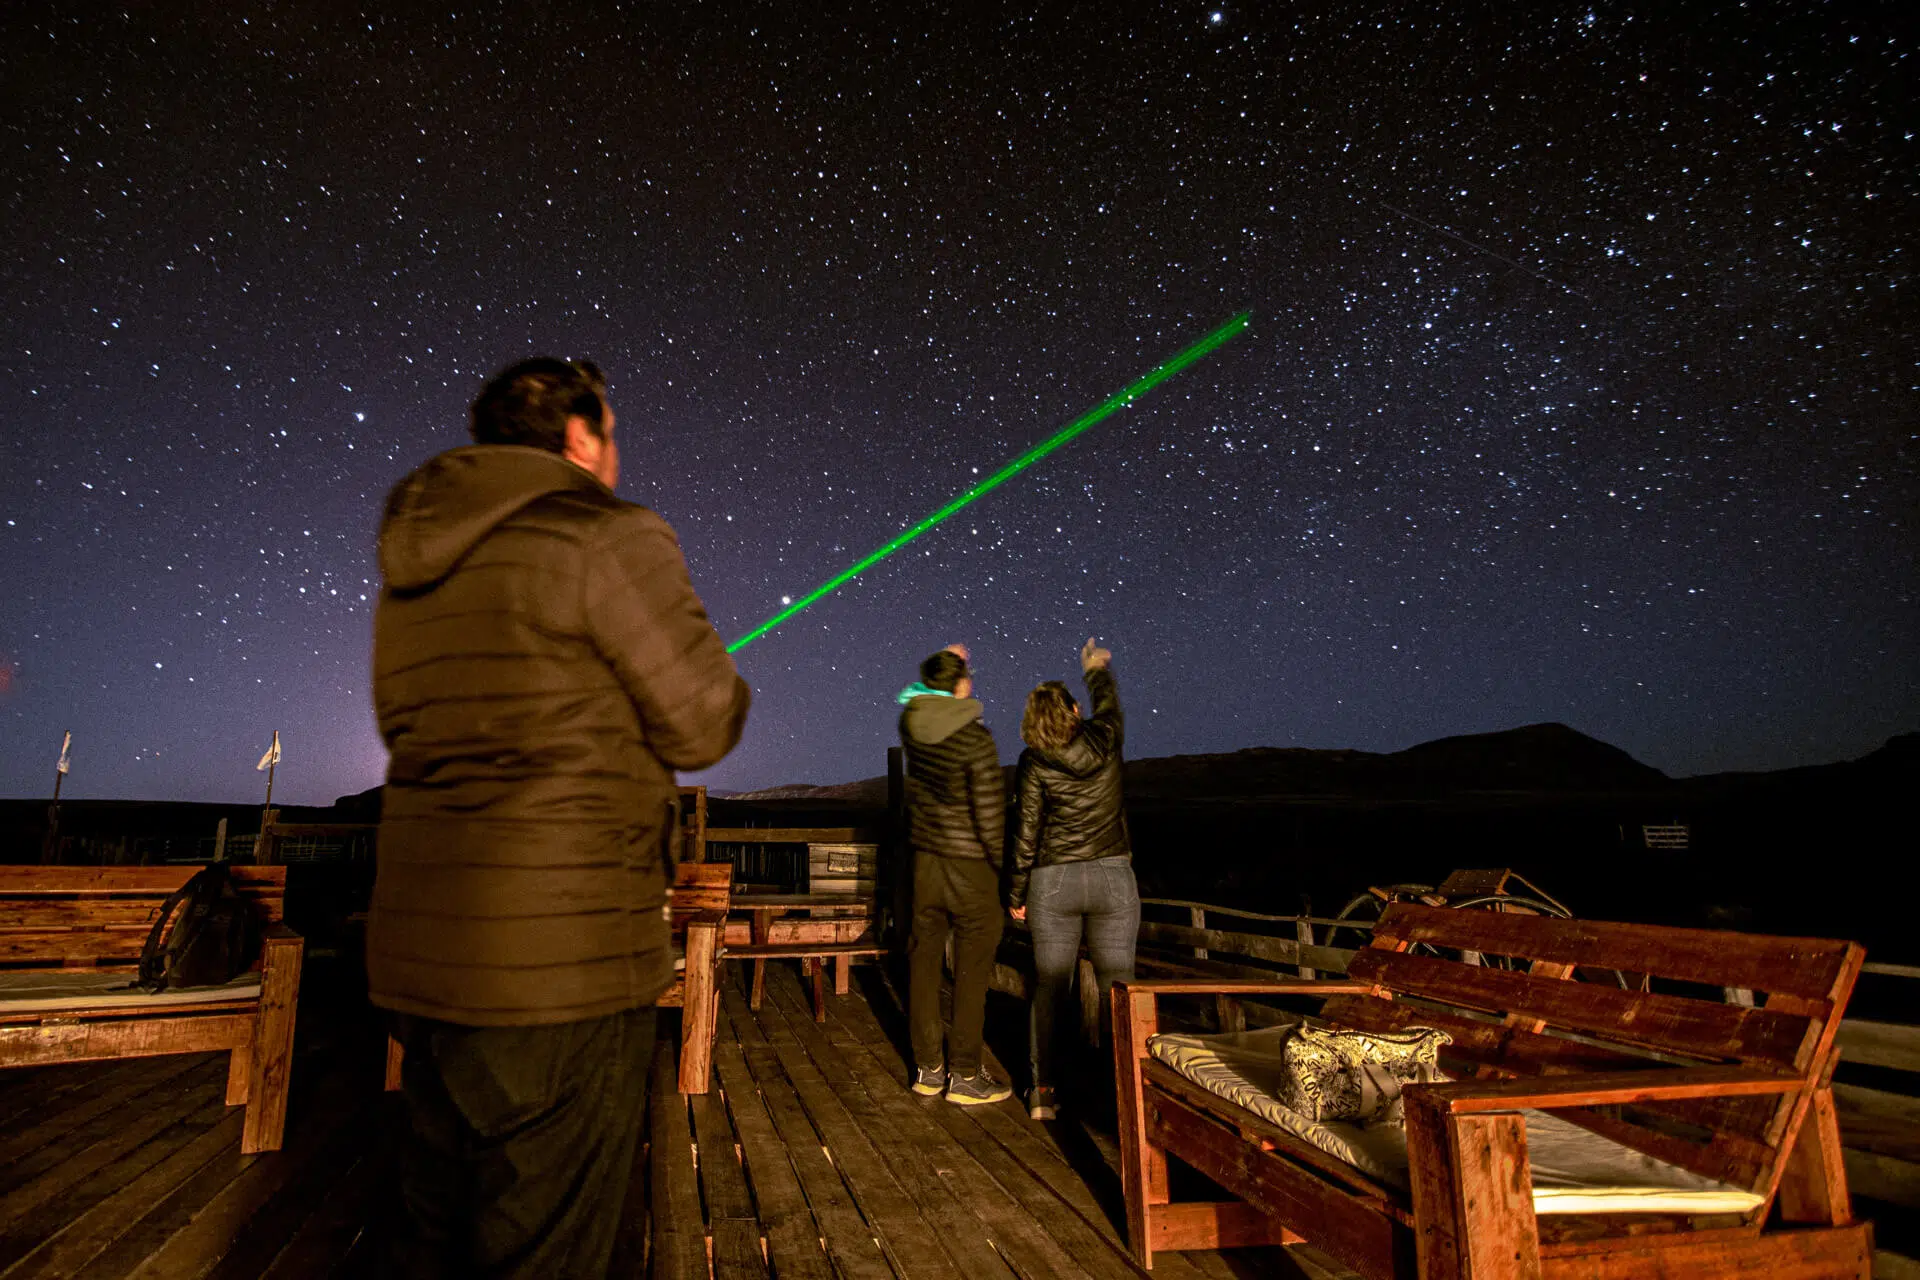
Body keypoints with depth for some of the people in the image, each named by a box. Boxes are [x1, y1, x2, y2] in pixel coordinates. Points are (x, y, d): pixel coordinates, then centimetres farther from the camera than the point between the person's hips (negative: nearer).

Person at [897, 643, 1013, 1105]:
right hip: (969, 864, -6)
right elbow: (989, 812, -17)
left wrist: (941, 665, 26)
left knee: (924, 962, 14)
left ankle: (927, 1067, 26)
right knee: (972, 970, 6)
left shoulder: (911, 724, -3)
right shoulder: (975, 740, -19)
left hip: (925, 858, 6)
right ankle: (965, 1076, 15)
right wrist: (1006, 866, -6)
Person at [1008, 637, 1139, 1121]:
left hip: (1053, 882, -1)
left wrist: (1016, 894, 5)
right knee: (1116, 989, 8)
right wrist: (1096, 669, 41)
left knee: (1049, 989, 9)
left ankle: (1043, 1091, 15)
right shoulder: (1105, 742, -2)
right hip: (1112, 878, 1)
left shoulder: (1034, 764, -7)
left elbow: (1026, 834, -5)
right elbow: (1109, 706, 21)